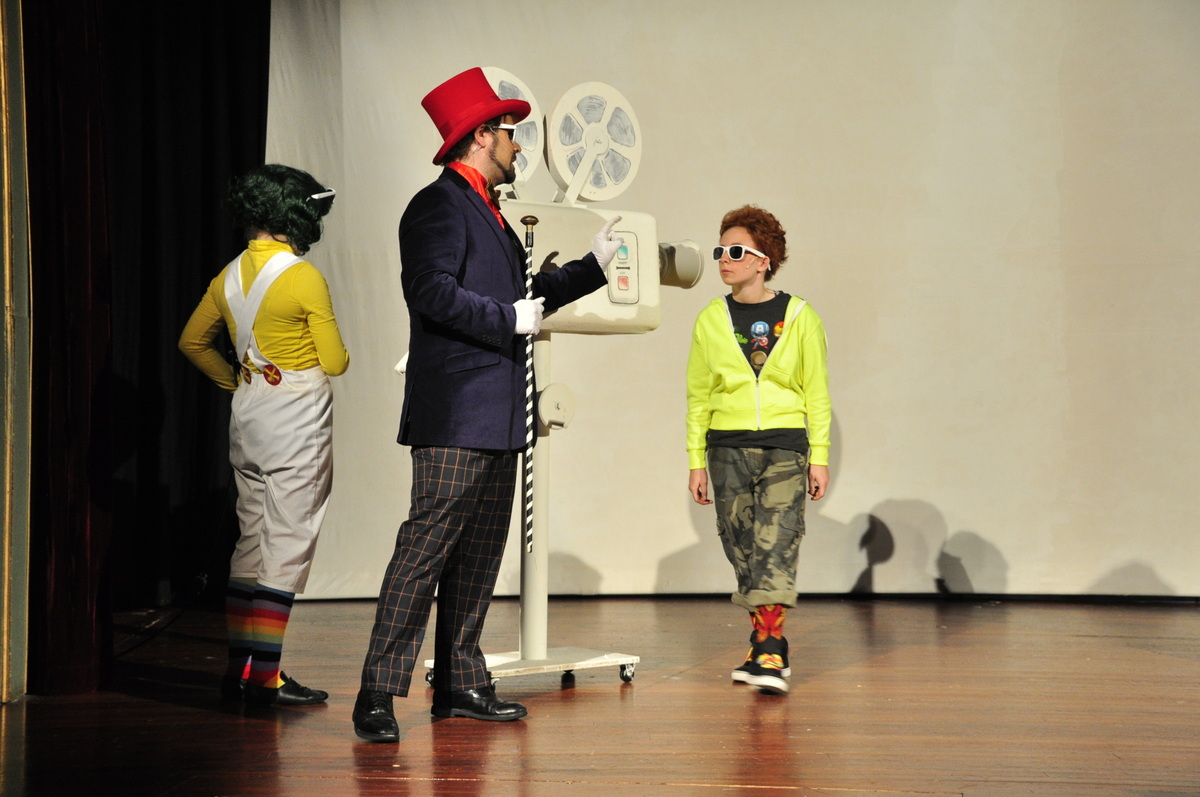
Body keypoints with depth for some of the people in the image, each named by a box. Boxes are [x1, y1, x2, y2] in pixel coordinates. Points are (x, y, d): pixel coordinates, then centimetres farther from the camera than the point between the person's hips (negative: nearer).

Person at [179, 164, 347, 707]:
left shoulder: (230, 276, 5)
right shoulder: (305, 278, -13)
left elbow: (192, 341, 16)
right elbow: (335, 362, -9)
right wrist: (335, 352, 13)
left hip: (247, 416, 7)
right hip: (298, 422, -7)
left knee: (252, 539, 14)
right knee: (287, 544, -2)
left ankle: (240, 665, 18)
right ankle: (265, 676, -2)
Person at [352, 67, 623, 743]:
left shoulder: (488, 213, 21)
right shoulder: (440, 204, -9)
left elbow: (519, 295, 30)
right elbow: (432, 290, -22)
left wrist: (594, 264, 29)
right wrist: (512, 320, -16)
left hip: (498, 417, 10)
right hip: (456, 414, -10)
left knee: (480, 553, 11)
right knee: (426, 546, -11)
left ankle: (460, 684, 18)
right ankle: (380, 693, -8)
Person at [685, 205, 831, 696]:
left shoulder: (799, 317, 2)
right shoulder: (711, 320, 6)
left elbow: (817, 392, 5)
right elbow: (698, 396, 10)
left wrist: (820, 457, 2)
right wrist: (696, 462, 7)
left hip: (785, 447, -2)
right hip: (728, 449, 2)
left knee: (776, 545, -11)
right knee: (743, 550, 4)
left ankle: (767, 653, -11)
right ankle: (769, 646, 16)